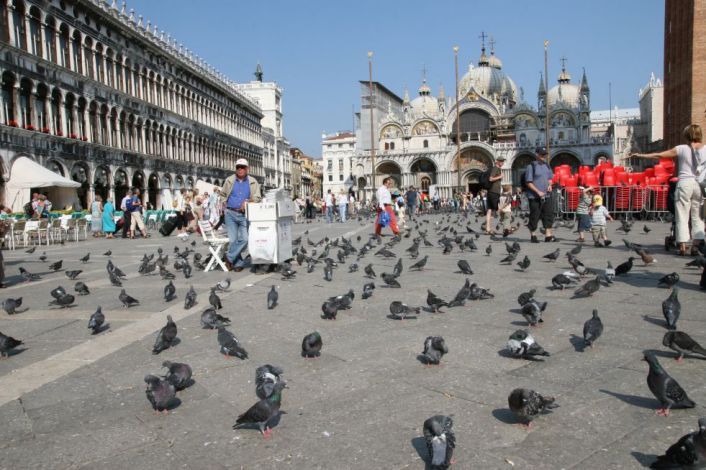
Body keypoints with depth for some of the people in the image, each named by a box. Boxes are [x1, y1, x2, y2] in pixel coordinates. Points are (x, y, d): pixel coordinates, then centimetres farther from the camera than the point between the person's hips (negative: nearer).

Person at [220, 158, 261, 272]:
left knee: (244, 239, -11)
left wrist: (248, 201, -13)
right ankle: (238, 263, 11)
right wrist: (225, 204, 7)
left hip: (244, 215, 0)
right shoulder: (229, 180, 8)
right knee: (233, 240, -3)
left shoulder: (253, 182, 6)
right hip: (230, 214, 0)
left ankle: (229, 257, 7)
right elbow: (223, 195, 20)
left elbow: (257, 198, 3)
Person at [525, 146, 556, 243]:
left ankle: (548, 235, 5)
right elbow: (529, 182, -11)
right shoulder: (531, 166, -8)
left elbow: (550, 178, 24)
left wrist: (550, 185, 2)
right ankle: (533, 236, 12)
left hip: (546, 195, 6)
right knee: (534, 216, 0)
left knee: (549, 214, 2)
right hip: (534, 197, -6)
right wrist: (538, 192, -18)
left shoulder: (547, 166, 13)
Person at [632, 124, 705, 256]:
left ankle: (682, 246, -2)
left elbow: (659, 155, 3)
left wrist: (641, 155, 11)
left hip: (684, 183, -2)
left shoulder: (681, 149, 0)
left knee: (682, 217, 2)